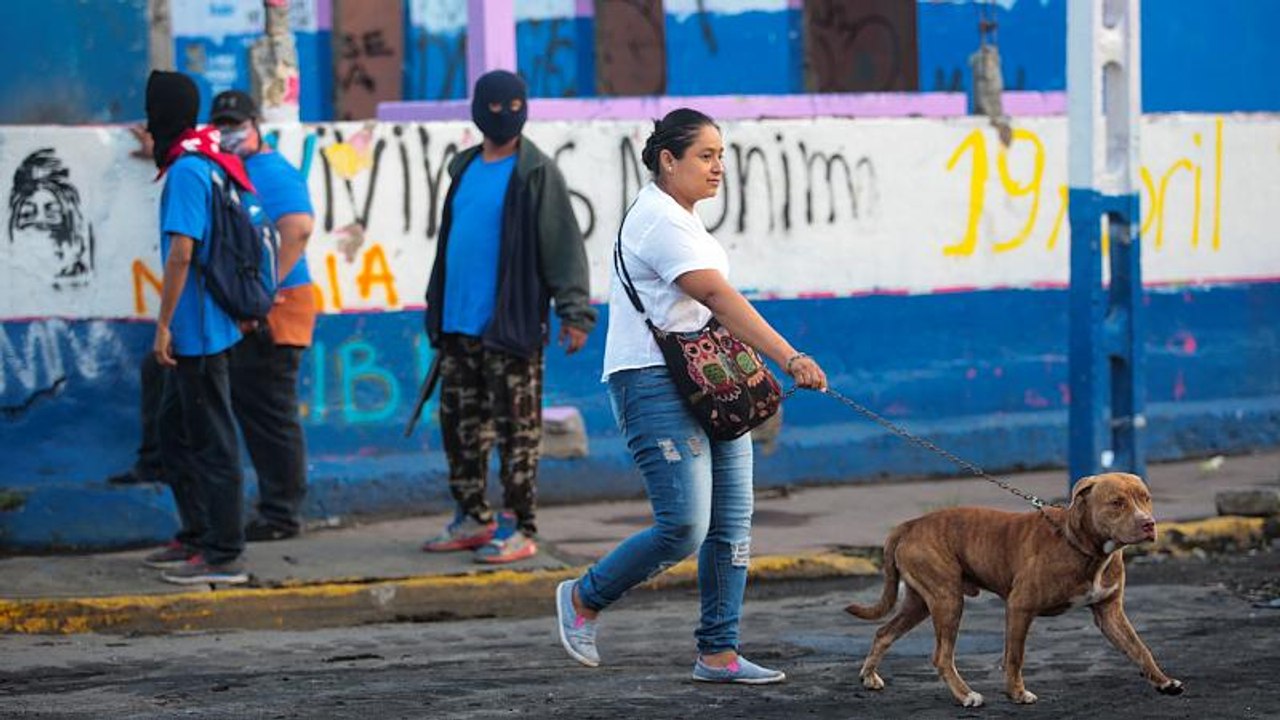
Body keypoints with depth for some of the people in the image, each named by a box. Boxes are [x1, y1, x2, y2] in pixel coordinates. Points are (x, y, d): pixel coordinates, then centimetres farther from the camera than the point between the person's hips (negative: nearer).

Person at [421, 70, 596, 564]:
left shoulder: (537, 173, -7)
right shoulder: (464, 169, 14)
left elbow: (564, 245, -11)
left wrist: (574, 311, -18)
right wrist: (437, 310, 21)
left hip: (511, 328, -7)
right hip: (459, 327, 7)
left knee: (516, 431, -3)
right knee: (460, 425, 12)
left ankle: (518, 528, 2)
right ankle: (472, 519, 22)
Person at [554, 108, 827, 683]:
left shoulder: (680, 219, 18)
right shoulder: (659, 220, -14)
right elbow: (720, 298, -24)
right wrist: (790, 359, -31)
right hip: (656, 384, -10)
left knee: (732, 524, 4)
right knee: (685, 527, -14)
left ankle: (717, 654, 8)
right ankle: (583, 599, 7)